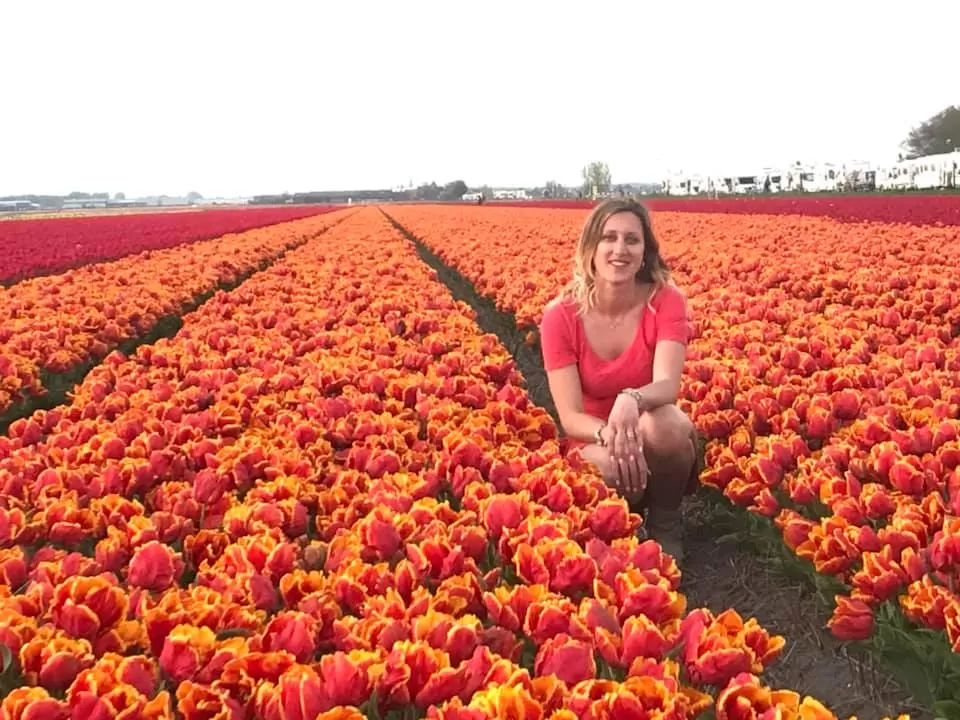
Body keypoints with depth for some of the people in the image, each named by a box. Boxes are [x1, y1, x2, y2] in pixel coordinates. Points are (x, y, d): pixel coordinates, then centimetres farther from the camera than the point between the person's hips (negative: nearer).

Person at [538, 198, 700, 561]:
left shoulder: (666, 301, -16)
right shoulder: (560, 316, -16)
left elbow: (668, 386, -30)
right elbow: (570, 417, -19)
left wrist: (631, 399, -53)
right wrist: (608, 433, -41)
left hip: (659, 440, 1)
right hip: (596, 443, 0)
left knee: (660, 422, -36)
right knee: (609, 467, -37)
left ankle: (665, 524, -5)